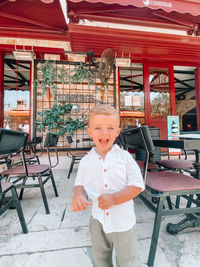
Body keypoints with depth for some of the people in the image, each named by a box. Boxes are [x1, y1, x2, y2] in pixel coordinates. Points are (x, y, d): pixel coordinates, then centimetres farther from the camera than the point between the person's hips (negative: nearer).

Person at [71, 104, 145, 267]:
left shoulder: (125, 157, -14)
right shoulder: (86, 161, -7)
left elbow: (137, 186, -12)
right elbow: (80, 184, 3)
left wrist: (114, 198, -25)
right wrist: (78, 195, -19)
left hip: (123, 222, -2)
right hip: (98, 221, 3)